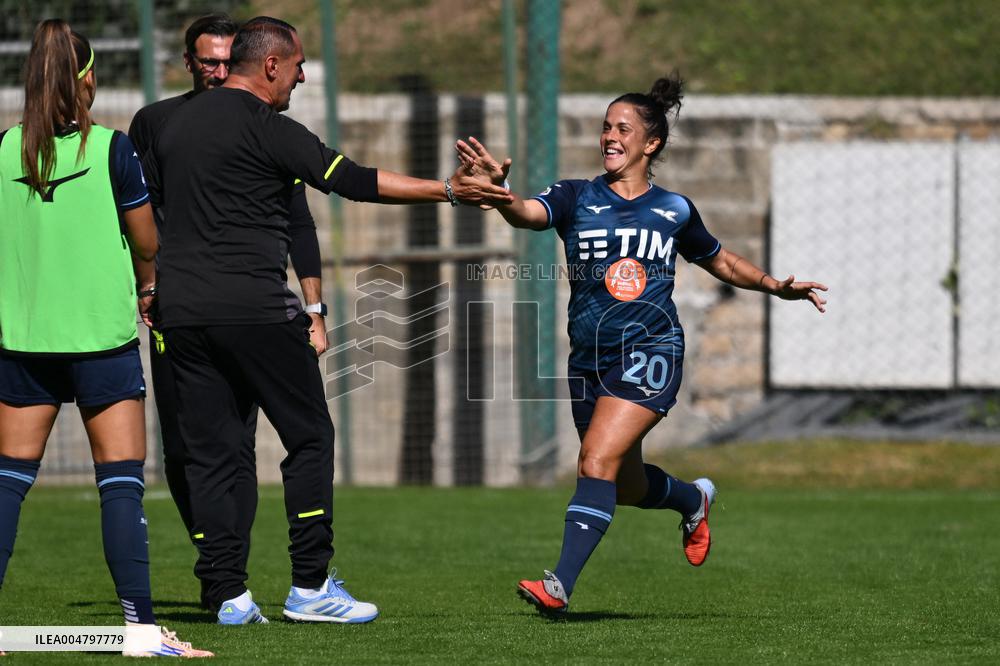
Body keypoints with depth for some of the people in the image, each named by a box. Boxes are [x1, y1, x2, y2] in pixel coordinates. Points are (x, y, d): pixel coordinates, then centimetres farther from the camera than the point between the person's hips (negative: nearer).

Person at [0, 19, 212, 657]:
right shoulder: (111, 148, -9)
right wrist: (146, 286, 20)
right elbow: (146, 241, -1)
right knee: (121, 478, -1)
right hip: (103, 334, -3)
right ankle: (140, 622, -5)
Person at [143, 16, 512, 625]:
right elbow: (352, 180, -14)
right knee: (309, 437, 4)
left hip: (182, 312, 7)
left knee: (210, 452, 7)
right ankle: (310, 586, 2)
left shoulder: (176, 125, 14)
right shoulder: (265, 128, -9)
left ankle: (228, 595, 3)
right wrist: (448, 190, -12)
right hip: (254, 308, -7)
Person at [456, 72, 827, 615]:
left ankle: (561, 585, -27)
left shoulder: (674, 210, 6)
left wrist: (775, 286, 11)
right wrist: (496, 187, -40)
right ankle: (694, 498, 49)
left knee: (597, 459, -22)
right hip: (590, 359, 3)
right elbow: (526, 213, -19)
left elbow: (720, 262, 23)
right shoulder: (576, 199, 2)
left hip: (650, 352, -3)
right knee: (625, 487, 15)